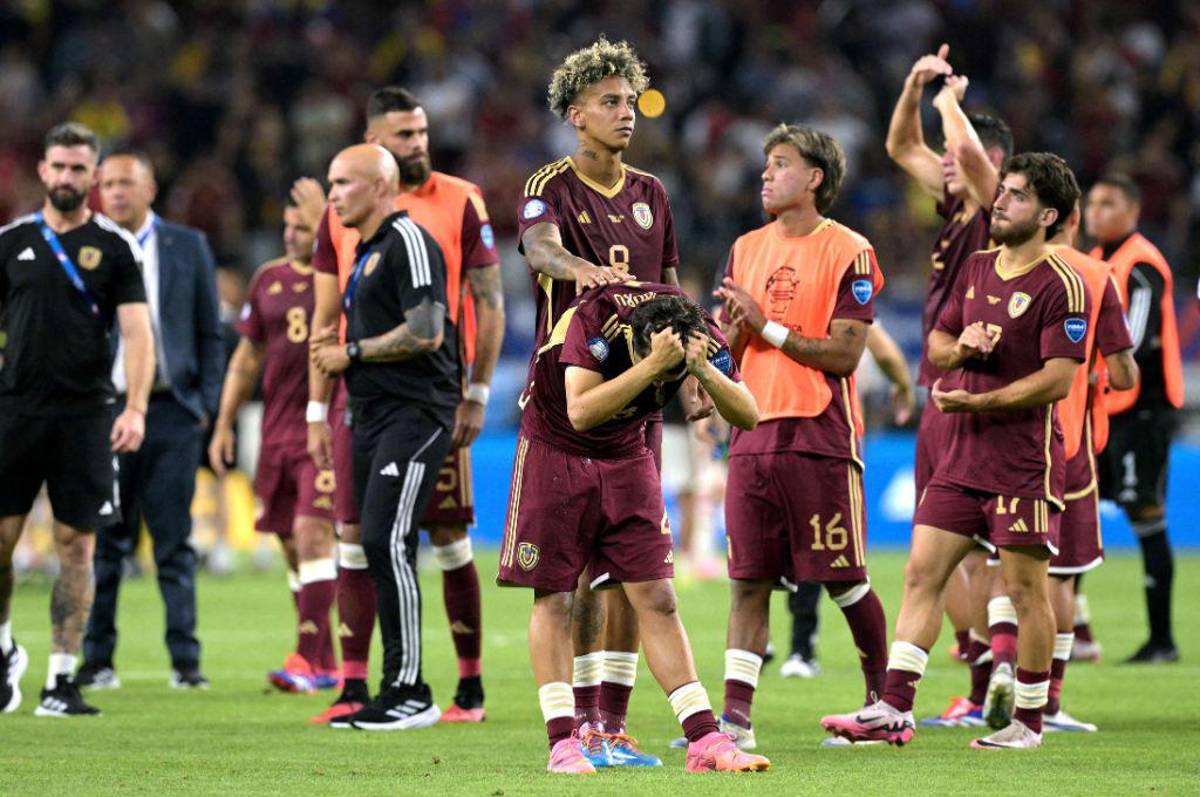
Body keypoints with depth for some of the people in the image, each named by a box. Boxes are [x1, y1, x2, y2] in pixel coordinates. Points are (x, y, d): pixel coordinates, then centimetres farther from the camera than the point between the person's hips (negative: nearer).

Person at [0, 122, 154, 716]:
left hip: (85, 415, -1)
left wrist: (135, 409, -16)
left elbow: (137, 332, -4)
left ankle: (62, 679, 4)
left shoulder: (114, 247, 2)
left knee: (76, 544, -2)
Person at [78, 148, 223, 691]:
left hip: (172, 409, 0)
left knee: (175, 544, 1)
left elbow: (210, 333, 9)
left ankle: (185, 660, 3)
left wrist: (207, 402, 1)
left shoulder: (188, 247, 8)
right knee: (105, 544, 3)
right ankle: (97, 659, 8)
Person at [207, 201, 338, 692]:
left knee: (312, 532, -16)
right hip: (277, 432, 6)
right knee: (293, 546, 7)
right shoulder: (269, 279, 13)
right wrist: (224, 424, 16)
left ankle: (308, 659, -16)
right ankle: (324, 663, 16)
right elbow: (247, 356, 20)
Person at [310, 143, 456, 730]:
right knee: (379, 550, 9)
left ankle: (410, 691, -15)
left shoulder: (407, 241, -10)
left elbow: (426, 332, -19)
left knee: (386, 540, -17)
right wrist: (336, 347, 13)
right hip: (372, 415, 10)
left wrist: (353, 352, -10)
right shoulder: (365, 252, 21)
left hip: (414, 412, -10)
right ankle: (396, 690, 13)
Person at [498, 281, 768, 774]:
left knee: (657, 599, -2)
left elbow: (747, 417, -19)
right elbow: (581, 412, -39)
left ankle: (704, 741, -4)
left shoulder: (699, 334, -17)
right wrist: (652, 365, -45)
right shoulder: (595, 315, -30)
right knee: (553, 599, -5)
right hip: (556, 452, -3)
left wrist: (704, 369, -36)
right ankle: (563, 743, -2)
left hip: (626, 456, 3)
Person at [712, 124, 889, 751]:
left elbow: (845, 354, -11)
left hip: (820, 437, -5)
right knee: (749, 580, 1)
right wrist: (738, 327, -7)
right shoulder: (747, 249, 15)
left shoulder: (847, 252, -5)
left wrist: (769, 327, -12)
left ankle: (884, 694, 20)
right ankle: (735, 717, -2)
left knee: (844, 581, 2)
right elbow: (728, 347, 15)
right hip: (755, 433, 5)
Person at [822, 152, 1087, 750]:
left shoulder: (1061, 286, -10)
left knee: (1025, 588, -1)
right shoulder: (976, 269, 13)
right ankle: (894, 709, 0)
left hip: (1025, 463, -7)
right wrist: (960, 347, -3)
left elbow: (1057, 381, -16)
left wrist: (974, 401, -15)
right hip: (962, 455, 7)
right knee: (922, 573, 1)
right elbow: (936, 347, 21)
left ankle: (1029, 722, 9)